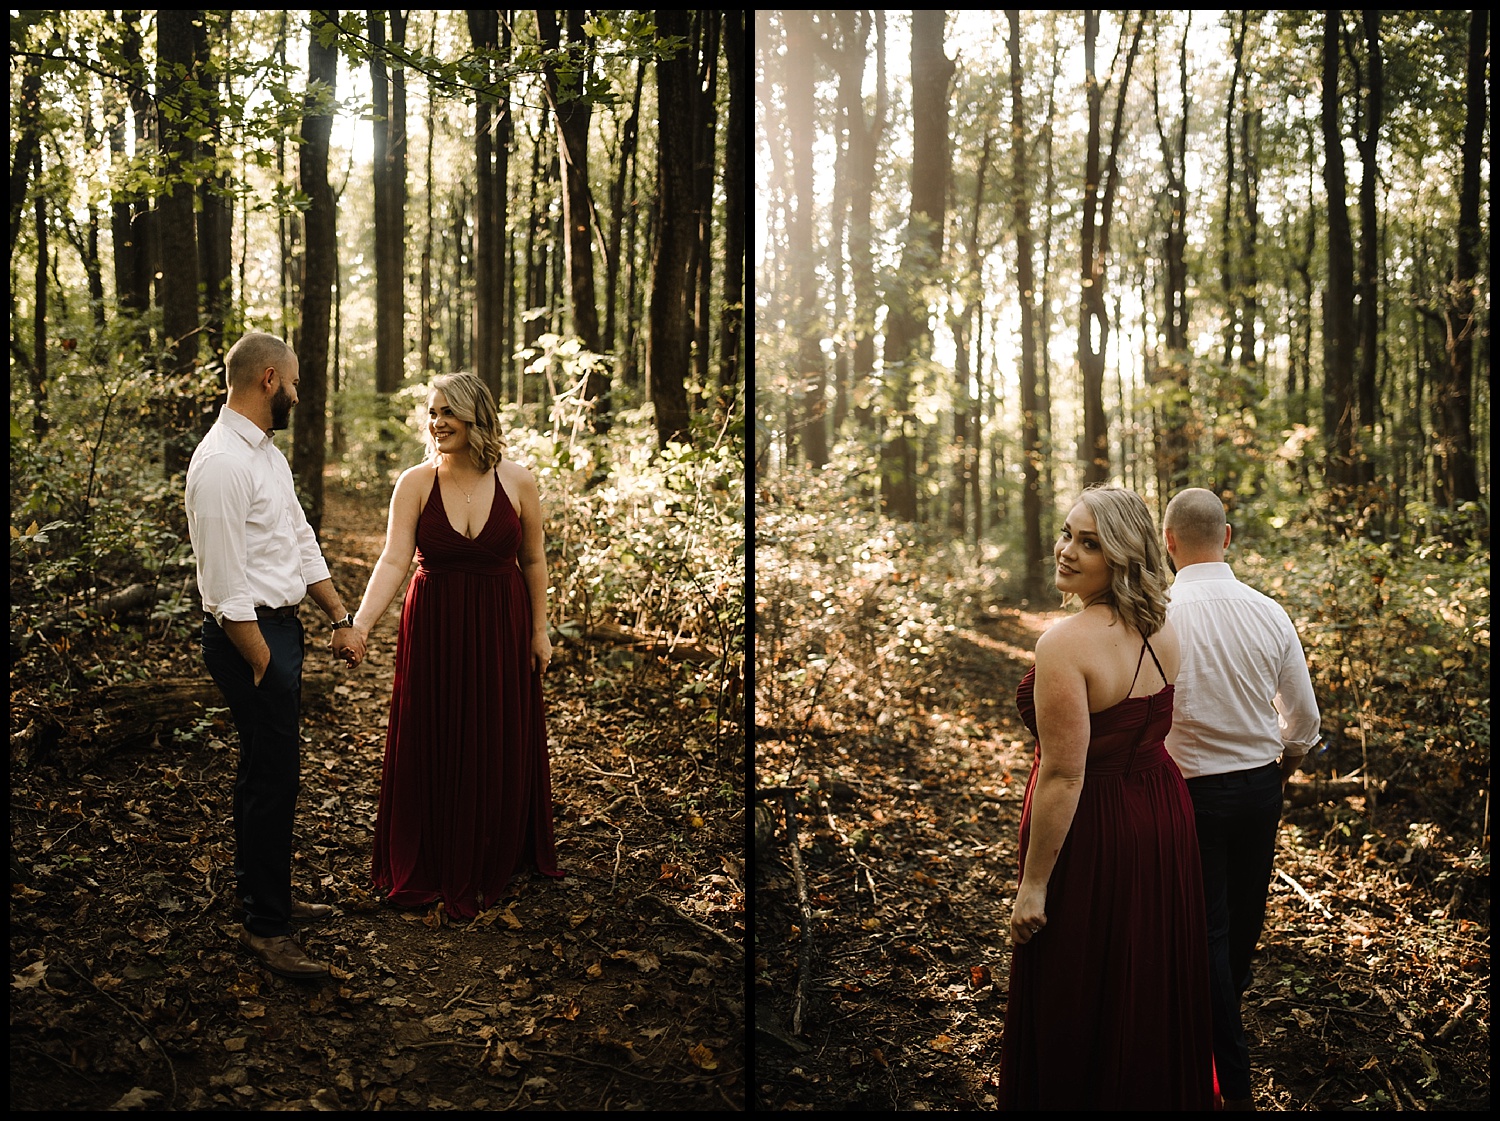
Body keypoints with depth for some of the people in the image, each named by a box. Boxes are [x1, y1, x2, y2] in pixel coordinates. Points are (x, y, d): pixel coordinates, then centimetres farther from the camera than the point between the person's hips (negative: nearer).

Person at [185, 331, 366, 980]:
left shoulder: (267, 452, 12)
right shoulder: (222, 463, -20)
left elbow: (301, 542, 17)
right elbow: (227, 587, -22)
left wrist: (341, 619, 12)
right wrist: (265, 667, -19)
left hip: (280, 627, 10)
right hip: (249, 635, -10)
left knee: (267, 771, 19)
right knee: (273, 777, -4)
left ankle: (264, 896, 34)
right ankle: (265, 927, 8)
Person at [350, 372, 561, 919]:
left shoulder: (517, 481, -6)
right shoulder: (415, 483, -8)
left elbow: (533, 560, 3)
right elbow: (393, 560, -16)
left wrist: (539, 630, 4)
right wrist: (361, 622, -29)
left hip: (500, 628, 1)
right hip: (433, 628, -1)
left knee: (499, 748, 10)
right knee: (431, 747, 6)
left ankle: (491, 863, 31)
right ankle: (428, 868, 24)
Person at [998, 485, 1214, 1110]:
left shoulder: (1066, 643, -26)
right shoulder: (1161, 631, -2)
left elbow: (1063, 777, -25)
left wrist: (1034, 884, -19)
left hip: (1093, 834, -8)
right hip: (1162, 812, 8)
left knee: (1082, 1009, 10)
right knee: (1152, 989, 25)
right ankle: (1167, 1091, 43)